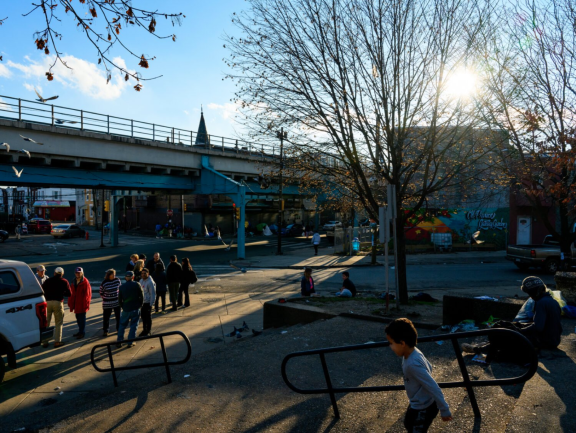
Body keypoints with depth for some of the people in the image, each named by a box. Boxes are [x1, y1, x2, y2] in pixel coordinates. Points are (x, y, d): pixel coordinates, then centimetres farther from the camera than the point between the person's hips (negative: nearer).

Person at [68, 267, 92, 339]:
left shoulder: (85, 282, -12)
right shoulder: (74, 282, 12)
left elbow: (87, 294, -14)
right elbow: (72, 293, 14)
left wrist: (85, 304, -16)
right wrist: (70, 303, 10)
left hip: (82, 304, -7)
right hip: (76, 304, 8)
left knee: (82, 318, 0)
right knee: (78, 318, 16)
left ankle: (82, 332, 9)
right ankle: (80, 331, 28)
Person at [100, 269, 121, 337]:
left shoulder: (117, 280, -4)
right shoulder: (104, 283, -13)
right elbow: (101, 293, -1)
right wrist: (105, 298, -5)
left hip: (117, 302, 3)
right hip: (107, 303, -3)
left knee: (118, 316, 13)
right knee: (106, 317, 4)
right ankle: (105, 331, 19)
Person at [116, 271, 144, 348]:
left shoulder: (122, 287, 2)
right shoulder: (137, 285, -6)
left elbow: (119, 299, 6)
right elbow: (141, 296, -4)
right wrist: (140, 305, 10)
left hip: (126, 309, 2)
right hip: (135, 308, -2)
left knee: (122, 325, 16)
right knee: (133, 325, 6)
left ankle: (119, 341, 15)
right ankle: (130, 342, 6)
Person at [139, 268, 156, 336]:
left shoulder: (150, 282, -17)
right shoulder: (141, 281, 7)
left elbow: (153, 294, -17)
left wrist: (151, 304, -18)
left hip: (147, 302, -7)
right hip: (142, 302, 8)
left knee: (148, 317, 2)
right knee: (143, 315, 15)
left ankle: (148, 331, 14)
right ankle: (145, 329, 29)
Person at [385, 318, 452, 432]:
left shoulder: (413, 364, -36)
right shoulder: (414, 352, -9)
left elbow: (434, 388, -31)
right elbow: (429, 367, 9)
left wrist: (444, 410, -21)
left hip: (423, 408, -9)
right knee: (409, 424, 29)